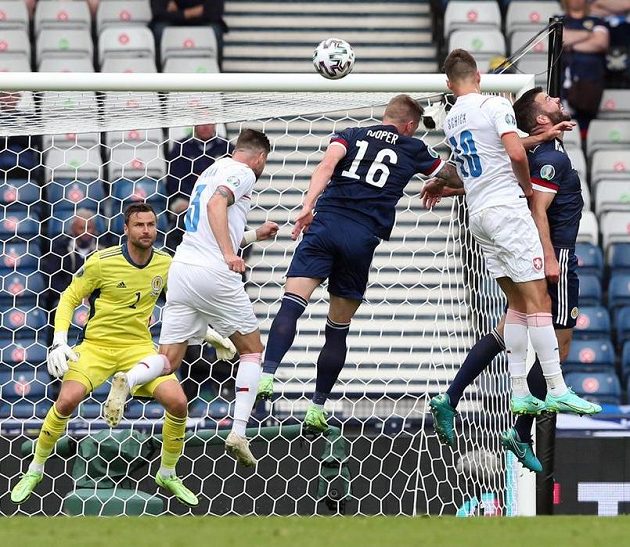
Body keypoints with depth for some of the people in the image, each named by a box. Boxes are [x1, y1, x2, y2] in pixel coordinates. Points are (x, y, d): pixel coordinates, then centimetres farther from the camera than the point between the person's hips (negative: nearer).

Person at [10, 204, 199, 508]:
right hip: (96, 345, -3)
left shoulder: (166, 264, -2)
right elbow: (69, 299, -3)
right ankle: (35, 471, -2)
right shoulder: (102, 263, -13)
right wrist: (59, 342, -14)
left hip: (139, 346, 3)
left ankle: (168, 475, 8)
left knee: (178, 403, -17)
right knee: (67, 400, -25)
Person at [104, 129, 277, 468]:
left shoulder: (212, 171, 26)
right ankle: (238, 433, 0)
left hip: (181, 270, 7)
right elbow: (216, 204, -21)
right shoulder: (243, 173, 0)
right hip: (214, 274, -7)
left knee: (168, 360, 3)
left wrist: (253, 236, 41)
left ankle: (127, 382, -29)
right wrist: (229, 254, -29)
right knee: (252, 350, 10)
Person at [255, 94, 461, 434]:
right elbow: (453, 176, 37)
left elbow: (328, 163, -4)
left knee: (291, 304, -13)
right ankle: (317, 407, 13)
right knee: (338, 329, 11)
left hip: (325, 224, 0)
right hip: (364, 237, 0)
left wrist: (307, 207, -14)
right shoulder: (413, 150, 19)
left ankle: (267, 375, -35)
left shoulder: (352, 136, 18)